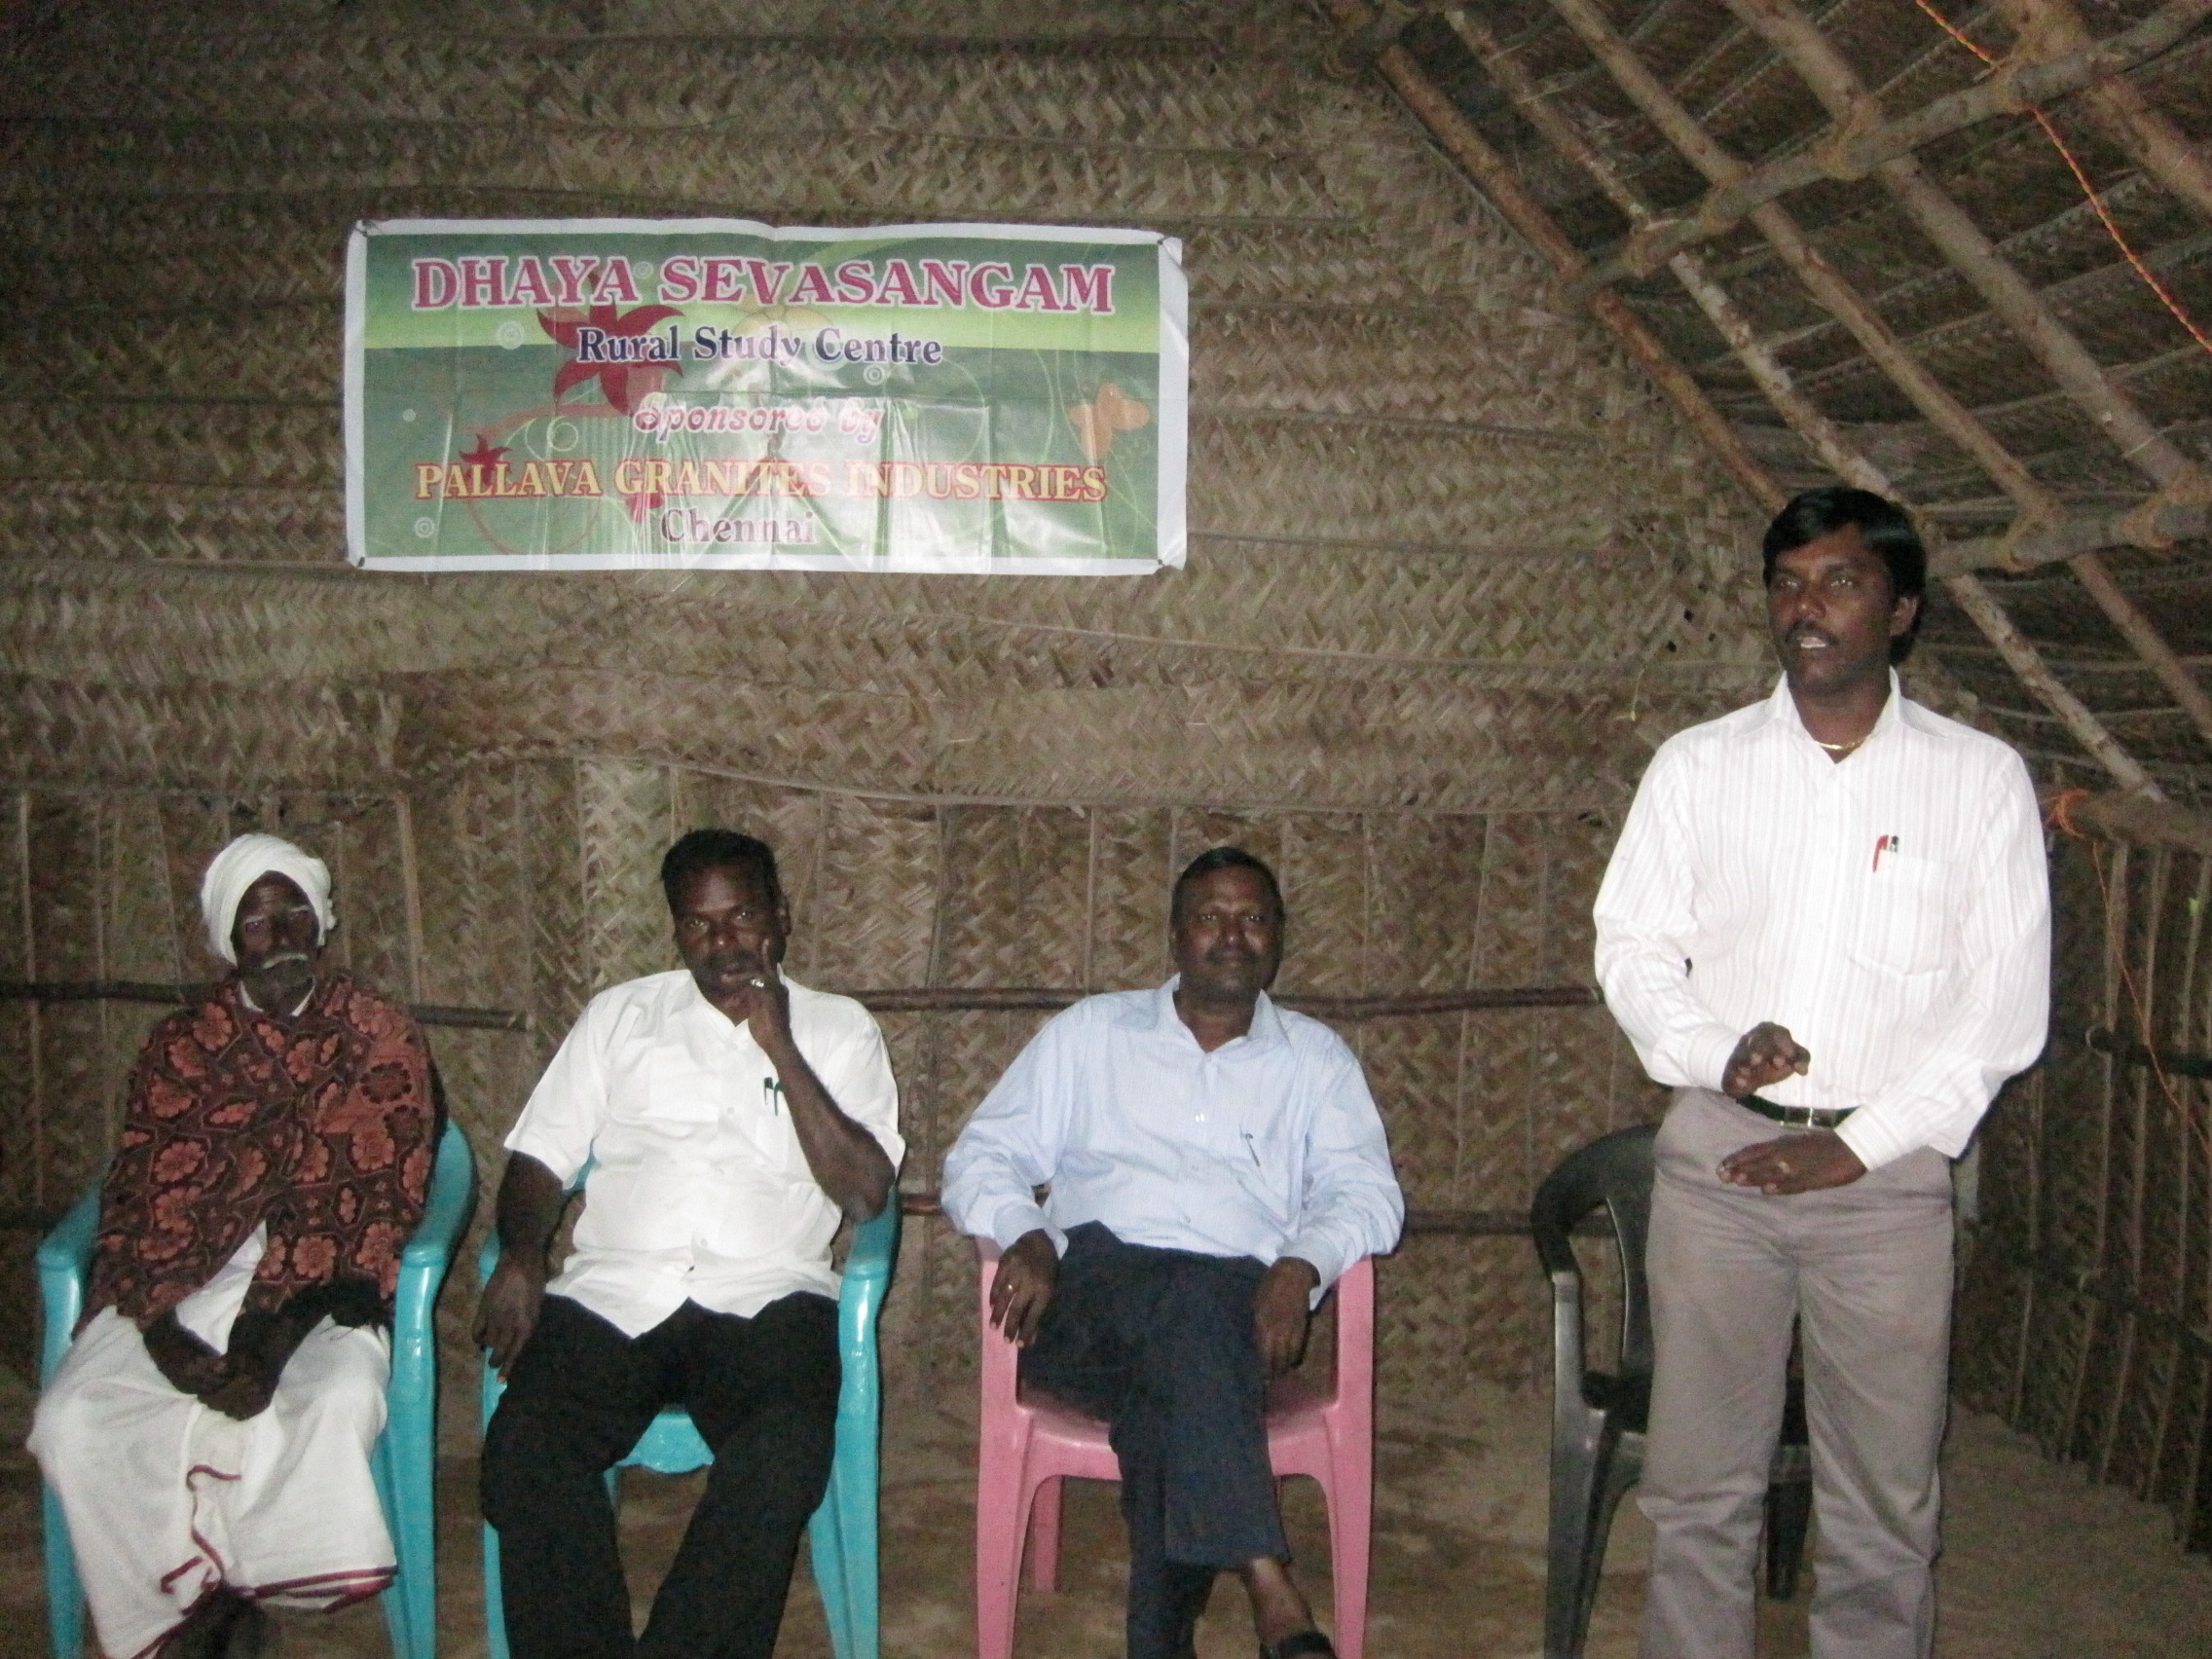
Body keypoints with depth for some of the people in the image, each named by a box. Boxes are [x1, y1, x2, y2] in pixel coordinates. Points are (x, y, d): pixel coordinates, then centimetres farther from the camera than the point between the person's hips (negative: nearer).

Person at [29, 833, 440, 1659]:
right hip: (181, 1288, 2)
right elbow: (135, 1202, 3)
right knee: (73, 1419, -23)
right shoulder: (179, 1046, 10)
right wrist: (163, 1335, -16)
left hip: (317, 1294, -2)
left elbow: (378, 1203, -5)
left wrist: (275, 1336, -17)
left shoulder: (379, 1036, 3)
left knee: (338, 1407, -32)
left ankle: (218, 1592, -6)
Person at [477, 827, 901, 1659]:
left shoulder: (838, 1028, 12)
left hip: (764, 1299, -1)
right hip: (613, 1293, 2)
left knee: (786, 1453, -32)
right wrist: (520, 1255, -6)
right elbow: (540, 1154, 15)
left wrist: (781, 1050, -6)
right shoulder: (621, 1014, 19)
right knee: (524, 1448, -27)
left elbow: (864, 1191, 0)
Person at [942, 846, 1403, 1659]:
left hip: (1238, 1297, 1)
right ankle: (1272, 1593, -46)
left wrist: (1300, 1265, -13)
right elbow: (981, 1157, 15)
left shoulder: (1315, 1057, 21)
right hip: (1095, 1282, 0)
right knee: (1189, 1306, -37)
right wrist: (1025, 1236, -8)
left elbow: (1368, 1193, 9)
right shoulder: (1089, 1032, 20)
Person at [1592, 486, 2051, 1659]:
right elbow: (1630, 943, 6)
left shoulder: (1980, 780, 2)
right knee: (1698, 1485, 7)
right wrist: (1715, 1053, -13)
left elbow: (2004, 1004, -1)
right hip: (1717, 1155, 1)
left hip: (1886, 1170, -1)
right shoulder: (1698, 766, 6)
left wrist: (1859, 1145, -7)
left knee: (1885, 1503, 5)